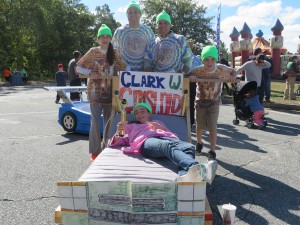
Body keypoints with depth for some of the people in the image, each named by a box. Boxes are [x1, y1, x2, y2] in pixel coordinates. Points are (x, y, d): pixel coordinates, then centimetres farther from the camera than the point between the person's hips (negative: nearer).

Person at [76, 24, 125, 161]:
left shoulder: (114, 54, 7)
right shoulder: (93, 52, 1)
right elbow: (78, 67, 4)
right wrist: (90, 73, -14)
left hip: (110, 92, 3)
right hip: (95, 92, -2)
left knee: (109, 121, 8)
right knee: (95, 121, -5)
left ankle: (106, 148, 22)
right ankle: (95, 151, 7)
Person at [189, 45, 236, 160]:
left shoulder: (221, 69, -14)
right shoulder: (198, 70, -19)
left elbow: (233, 71, 4)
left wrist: (233, 77, -18)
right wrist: (191, 78, -35)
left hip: (214, 102, -1)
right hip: (200, 101, 1)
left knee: (212, 127, -6)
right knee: (199, 125, 16)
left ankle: (212, 152, 3)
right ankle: (199, 144, 43)